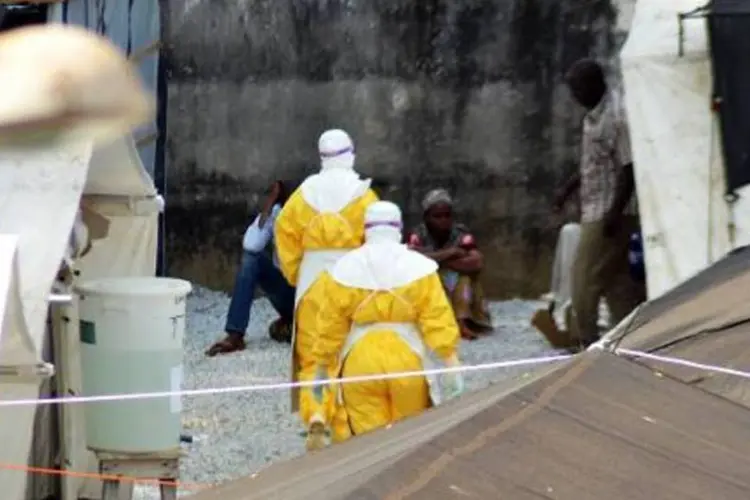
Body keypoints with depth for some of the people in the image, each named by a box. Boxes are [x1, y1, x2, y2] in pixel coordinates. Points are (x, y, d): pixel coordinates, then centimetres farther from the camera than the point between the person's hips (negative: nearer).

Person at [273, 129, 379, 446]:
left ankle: (314, 414, -8)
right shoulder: (362, 194, -5)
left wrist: (295, 273, 8)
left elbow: (285, 231, 0)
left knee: (312, 355, 7)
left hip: (312, 284, 1)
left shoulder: (305, 193, 1)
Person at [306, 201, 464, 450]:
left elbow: (330, 327, 3)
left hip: (361, 362, 0)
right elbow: (439, 321, -7)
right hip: (406, 360, 0)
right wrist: (451, 365, -3)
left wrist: (322, 368, 12)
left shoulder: (344, 269, -1)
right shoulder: (419, 267, -3)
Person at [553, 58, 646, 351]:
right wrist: (568, 189, 22)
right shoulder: (593, 116, 11)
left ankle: (586, 341, 3)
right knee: (614, 277, 11)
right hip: (594, 210, 9)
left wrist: (615, 212, -23)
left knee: (586, 277, -5)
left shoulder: (617, 116, -18)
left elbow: (628, 167, -21)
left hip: (609, 211, -9)